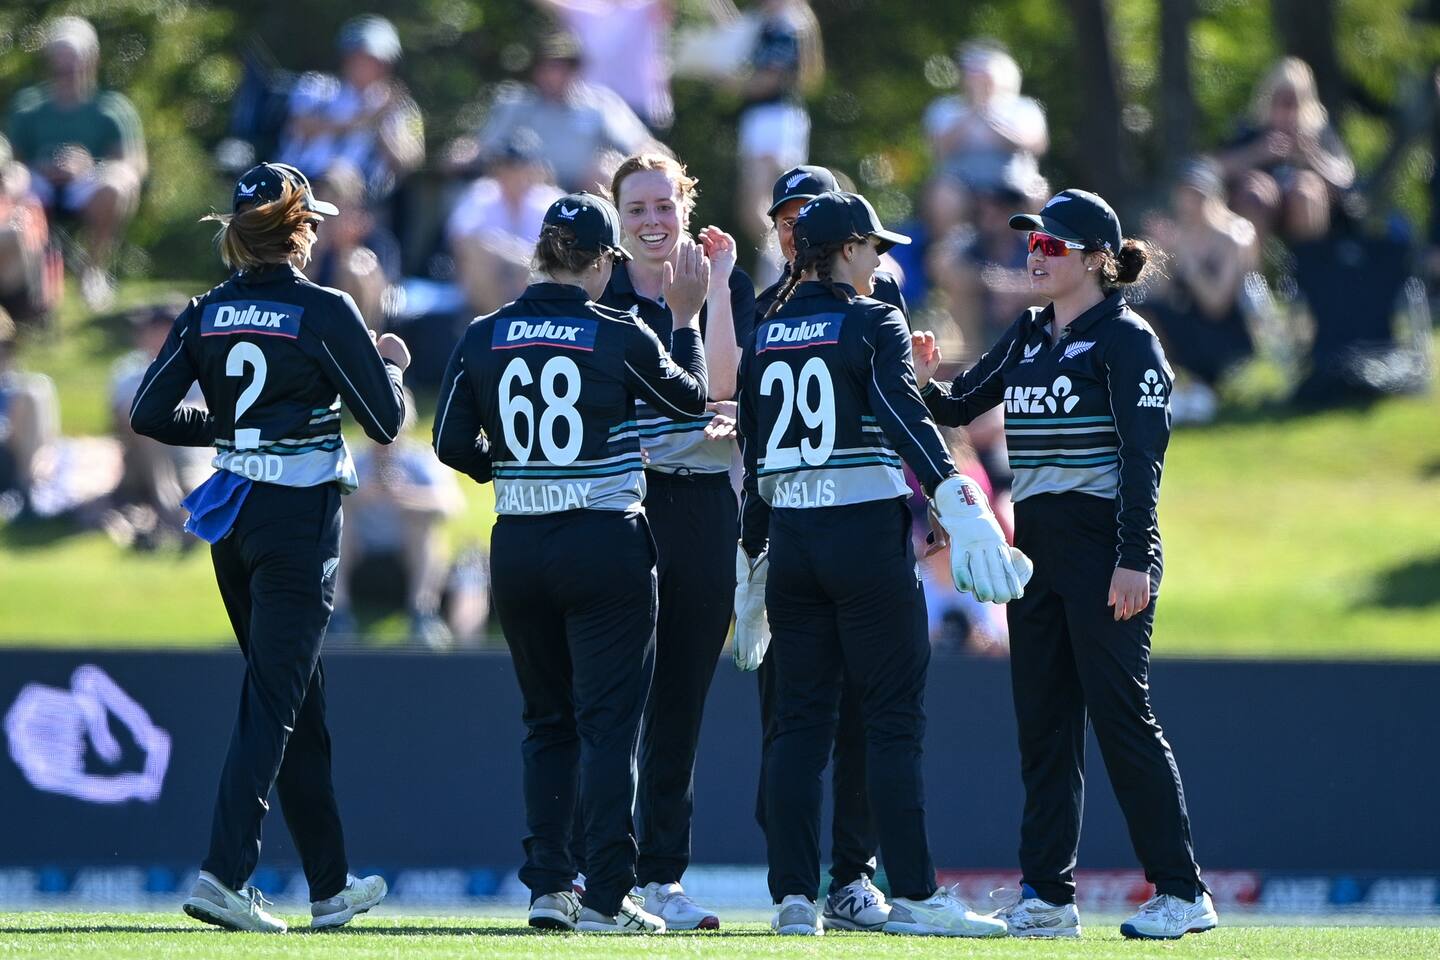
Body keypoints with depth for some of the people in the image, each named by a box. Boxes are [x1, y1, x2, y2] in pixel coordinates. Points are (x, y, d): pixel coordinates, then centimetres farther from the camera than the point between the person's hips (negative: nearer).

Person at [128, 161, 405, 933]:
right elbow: (386, 422, -7)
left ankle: (329, 883, 22)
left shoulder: (208, 313, 4)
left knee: (296, 696, 15)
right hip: (300, 517, -6)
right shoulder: (322, 313, -11)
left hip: (232, 520, 6)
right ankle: (224, 872, -19)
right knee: (276, 697, -7)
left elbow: (150, 415, 1)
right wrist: (393, 364, 14)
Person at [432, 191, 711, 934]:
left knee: (547, 720, 15)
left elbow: (452, 444, 3)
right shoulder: (619, 337, -8)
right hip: (607, 550, -4)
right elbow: (690, 397, 9)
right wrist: (687, 318, 21)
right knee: (607, 722, 0)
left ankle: (547, 886, 11)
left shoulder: (484, 338, 0)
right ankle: (605, 897, -3)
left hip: (518, 549, 4)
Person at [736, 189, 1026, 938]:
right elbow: (904, 420, -20)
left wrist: (753, 554, 22)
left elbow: (754, 455, 15)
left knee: (800, 716, 8)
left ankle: (792, 897, 4)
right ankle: (913, 896, -4)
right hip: (867, 535, -6)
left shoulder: (767, 335, 12)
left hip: (790, 539, 6)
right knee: (894, 714, -2)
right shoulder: (873, 323, -5)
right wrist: (957, 502, -29)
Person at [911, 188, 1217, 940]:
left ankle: (1181, 892, -5)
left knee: (1118, 713, -9)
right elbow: (961, 407, 19)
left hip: (1103, 547, -8)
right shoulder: (1027, 336, 15)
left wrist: (1134, 559, -20)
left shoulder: (1124, 340, -8)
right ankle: (1047, 895, 7)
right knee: (1041, 721, 5)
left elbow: (1144, 453, -13)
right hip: (1036, 541, 8)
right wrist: (925, 381, -5)